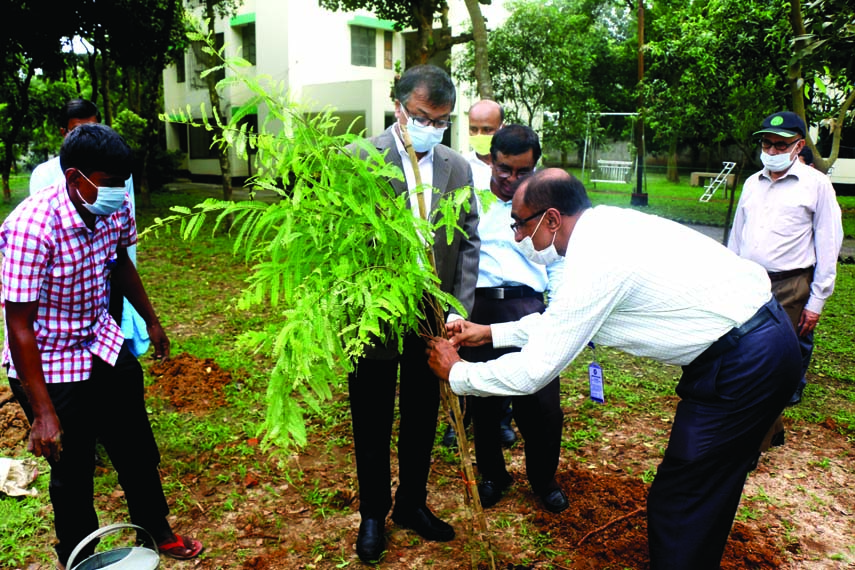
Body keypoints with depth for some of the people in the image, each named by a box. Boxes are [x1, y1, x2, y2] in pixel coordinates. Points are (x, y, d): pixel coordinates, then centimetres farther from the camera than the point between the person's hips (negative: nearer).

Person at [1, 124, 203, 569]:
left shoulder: (117, 208, -11)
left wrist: (151, 320, 20)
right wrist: (43, 413, -23)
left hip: (104, 346, 6)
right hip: (49, 367, -6)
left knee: (137, 451, 19)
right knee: (72, 471, 10)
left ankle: (156, 531, 43)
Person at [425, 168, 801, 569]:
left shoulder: (595, 261, -23)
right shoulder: (604, 226, 5)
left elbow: (533, 371, -18)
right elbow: (562, 317, 18)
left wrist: (456, 373, -3)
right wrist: (491, 333, 18)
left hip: (746, 363, -10)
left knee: (678, 504, -1)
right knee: (704, 494, 21)